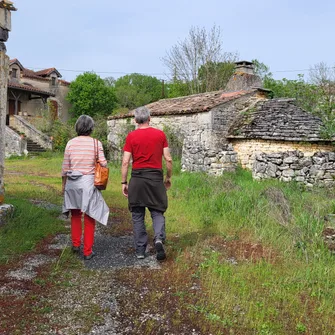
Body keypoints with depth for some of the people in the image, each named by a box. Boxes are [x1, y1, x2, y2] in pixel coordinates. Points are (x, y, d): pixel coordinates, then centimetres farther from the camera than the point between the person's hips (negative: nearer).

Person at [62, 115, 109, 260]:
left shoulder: (71, 143, 0)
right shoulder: (96, 143, -6)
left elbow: (65, 167, 3)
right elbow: (103, 164, -7)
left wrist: (63, 184, 14)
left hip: (72, 182, 3)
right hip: (88, 182, -2)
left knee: (75, 214, 21)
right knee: (89, 217, 7)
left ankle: (75, 244, 31)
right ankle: (87, 251, 10)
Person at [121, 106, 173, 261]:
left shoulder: (131, 136, -1)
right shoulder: (160, 134, 2)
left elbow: (125, 162, -4)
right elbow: (168, 159, 2)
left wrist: (124, 182, 3)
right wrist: (168, 177, 14)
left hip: (137, 178, 0)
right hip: (155, 177, 0)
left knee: (137, 215, 10)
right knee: (157, 212, 11)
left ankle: (140, 251, 14)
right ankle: (159, 238, -15)